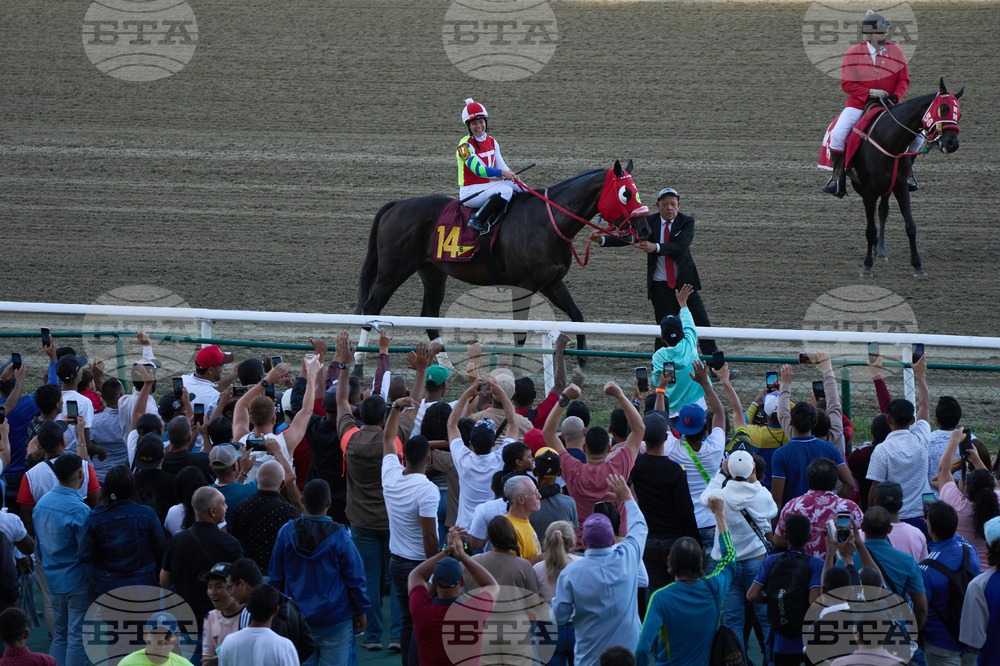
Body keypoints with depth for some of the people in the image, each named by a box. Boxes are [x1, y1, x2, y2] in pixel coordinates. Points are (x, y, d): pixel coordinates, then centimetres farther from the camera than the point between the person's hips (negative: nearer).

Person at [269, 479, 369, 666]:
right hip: (335, 619, -3)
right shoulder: (339, 537, -14)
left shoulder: (286, 533, -4)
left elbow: (276, 576, 6)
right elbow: (355, 579, -5)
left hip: (297, 620, 3)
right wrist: (361, 611, 8)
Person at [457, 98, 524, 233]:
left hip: (486, 186, 8)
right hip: (469, 191, -8)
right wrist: (502, 173, -30)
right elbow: (478, 169, -23)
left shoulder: (491, 142, 11)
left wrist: (512, 176, -9)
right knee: (505, 190, -29)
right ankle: (478, 221, -24)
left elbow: (500, 165, 11)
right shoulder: (465, 145, -13)